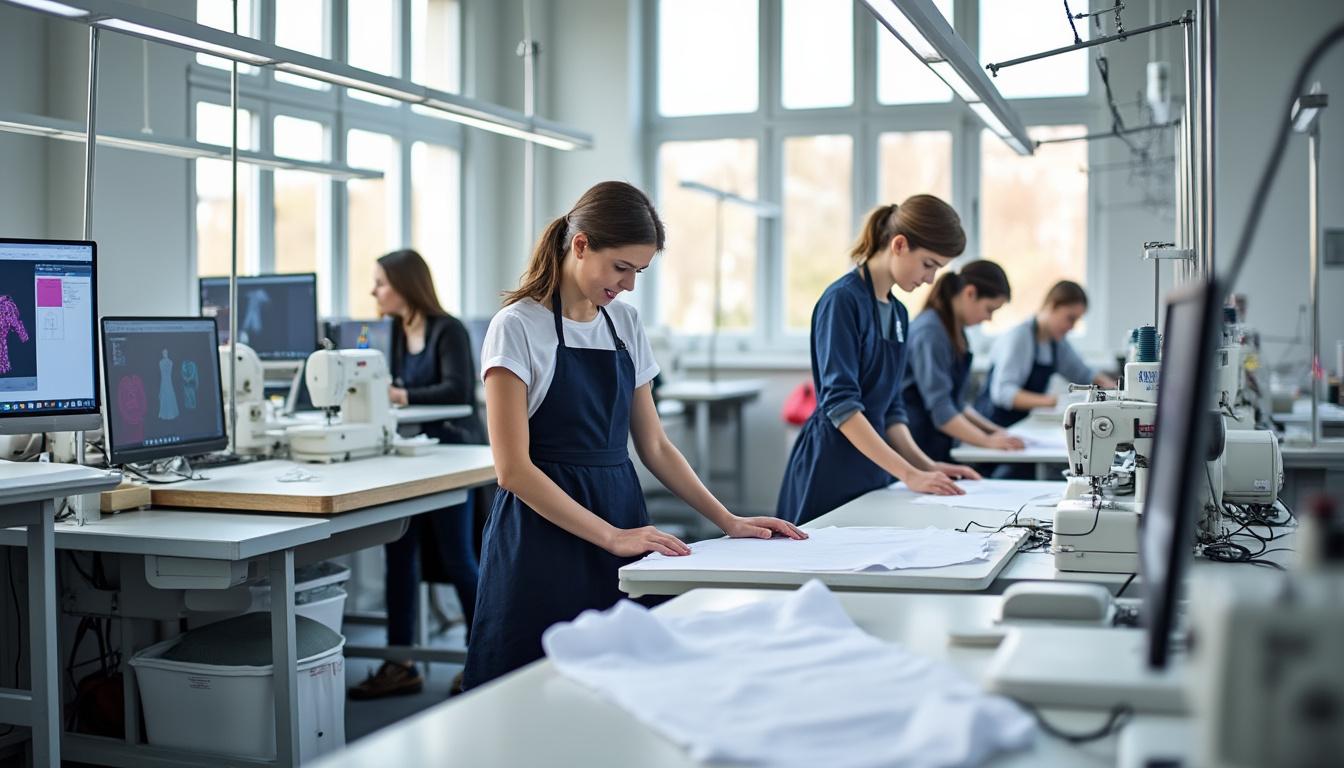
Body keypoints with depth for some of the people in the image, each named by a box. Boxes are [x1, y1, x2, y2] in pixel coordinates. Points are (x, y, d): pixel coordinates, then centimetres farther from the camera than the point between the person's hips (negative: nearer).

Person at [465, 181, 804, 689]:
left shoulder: (626, 324, 10)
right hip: (547, 529, -5)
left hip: (621, 509, 6)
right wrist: (612, 536, -21)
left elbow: (654, 447, 13)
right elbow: (513, 467, -16)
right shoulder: (518, 327, -9)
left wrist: (728, 522, 3)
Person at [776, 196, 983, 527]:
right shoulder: (843, 300, -12)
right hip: (832, 473, -8)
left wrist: (926, 465, 4)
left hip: (874, 470, 8)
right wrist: (909, 474, -21)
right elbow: (840, 404, -19)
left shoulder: (898, 313, 12)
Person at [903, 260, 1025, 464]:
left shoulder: (955, 332, 12)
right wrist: (987, 441, -17)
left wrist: (992, 430, 10)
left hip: (939, 448, 9)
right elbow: (939, 410, -18)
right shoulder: (930, 332, -15)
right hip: (917, 449, -9)